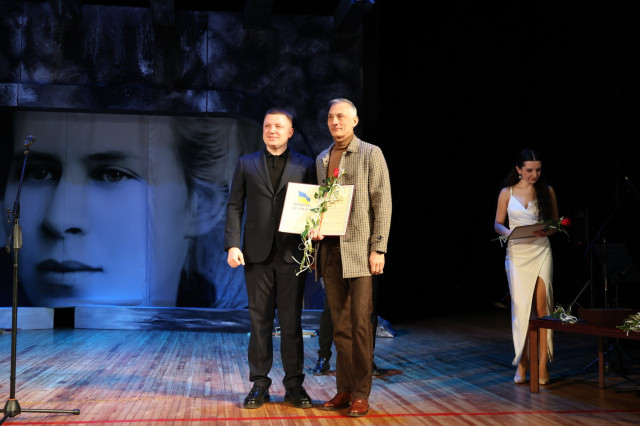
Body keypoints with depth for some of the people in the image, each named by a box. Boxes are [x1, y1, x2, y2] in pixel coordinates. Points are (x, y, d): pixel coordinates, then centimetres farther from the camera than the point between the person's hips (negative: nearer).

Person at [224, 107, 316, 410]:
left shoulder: (305, 166, 8)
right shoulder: (246, 164, 11)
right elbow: (234, 206, 6)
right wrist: (232, 245, -5)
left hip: (292, 254, -1)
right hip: (257, 254, 1)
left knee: (292, 322, 3)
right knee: (259, 320, 5)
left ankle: (294, 385, 12)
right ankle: (259, 384, 13)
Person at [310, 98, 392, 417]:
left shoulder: (370, 154, 2)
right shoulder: (322, 159, 18)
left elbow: (382, 203, -4)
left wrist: (378, 249, -11)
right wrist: (314, 229, 0)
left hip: (359, 249, -5)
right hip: (330, 249, 5)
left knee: (360, 323, -5)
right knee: (340, 324, 8)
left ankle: (361, 394, 2)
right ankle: (344, 389, 15)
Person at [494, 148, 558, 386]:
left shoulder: (547, 191, 8)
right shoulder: (507, 193, 6)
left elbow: (556, 222, 12)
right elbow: (498, 224, 8)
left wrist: (546, 231, -10)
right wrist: (509, 233, -14)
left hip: (541, 252, 0)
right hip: (517, 253, 0)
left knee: (542, 307, -5)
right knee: (521, 308, -2)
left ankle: (543, 364, 1)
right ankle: (522, 363, 8)